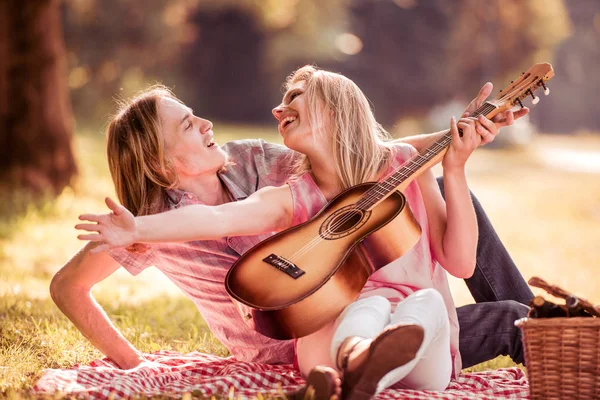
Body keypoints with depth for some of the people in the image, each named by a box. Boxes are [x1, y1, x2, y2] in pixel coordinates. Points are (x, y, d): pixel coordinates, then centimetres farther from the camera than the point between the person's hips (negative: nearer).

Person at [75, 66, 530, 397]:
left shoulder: (402, 164, 7)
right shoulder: (292, 199, 5)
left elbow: (460, 262, 2)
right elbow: (217, 218, -16)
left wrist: (454, 169, -6)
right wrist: (139, 229, -34)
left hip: (424, 338, 1)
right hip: (336, 331, 0)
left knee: (426, 299, -32)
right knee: (373, 300, -32)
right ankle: (356, 362, -68)